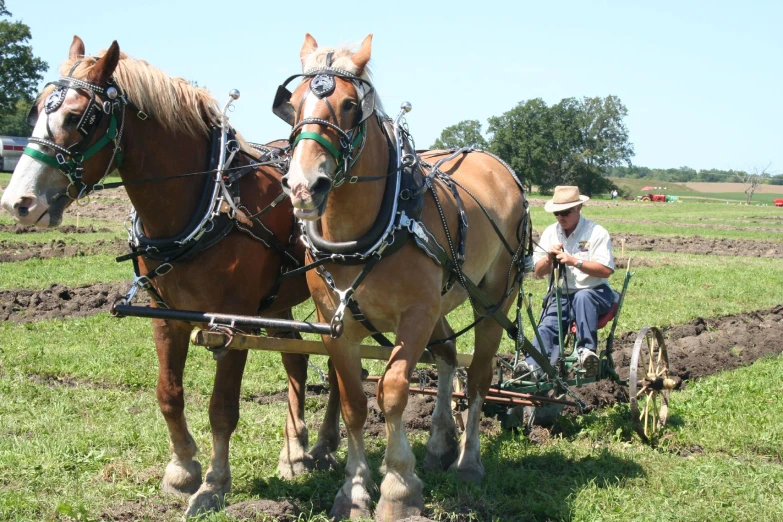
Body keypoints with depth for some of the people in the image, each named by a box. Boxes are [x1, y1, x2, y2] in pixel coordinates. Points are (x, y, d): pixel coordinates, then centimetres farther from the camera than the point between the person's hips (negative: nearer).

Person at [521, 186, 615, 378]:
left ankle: (587, 350, -42)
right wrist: (549, 259, -12)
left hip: (594, 292, -3)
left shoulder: (596, 233, -4)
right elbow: (539, 272, 11)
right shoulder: (550, 233, 10)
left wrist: (574, 261, -22)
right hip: (561, 295, 4)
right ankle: (531, 368, -39)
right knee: (547, 327, -23)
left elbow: (606, 270, -14)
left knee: (582, 297, -38)